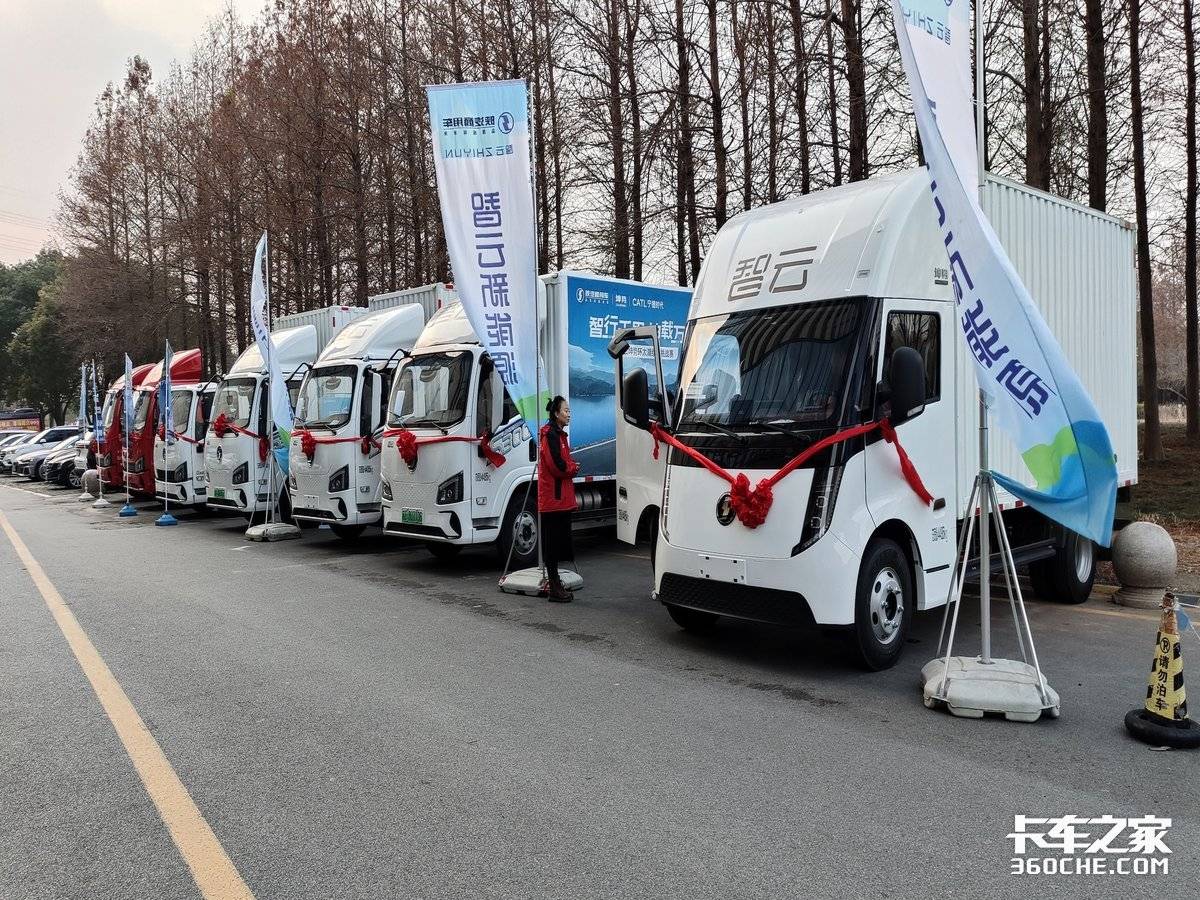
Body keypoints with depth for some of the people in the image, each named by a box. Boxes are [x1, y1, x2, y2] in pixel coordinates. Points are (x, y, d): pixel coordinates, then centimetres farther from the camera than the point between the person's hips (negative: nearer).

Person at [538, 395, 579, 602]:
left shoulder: (558, 434, 19)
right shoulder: (551, 434, -13)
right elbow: (557, 465, -20)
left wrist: (571, 467, 2)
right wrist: (574, 468, -4)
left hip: (561, 497, 10)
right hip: (553, 497, -10)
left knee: (559, 542, 13)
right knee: (553, 542, -5)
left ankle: (555, 584, 20)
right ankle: (554, 588, 0)